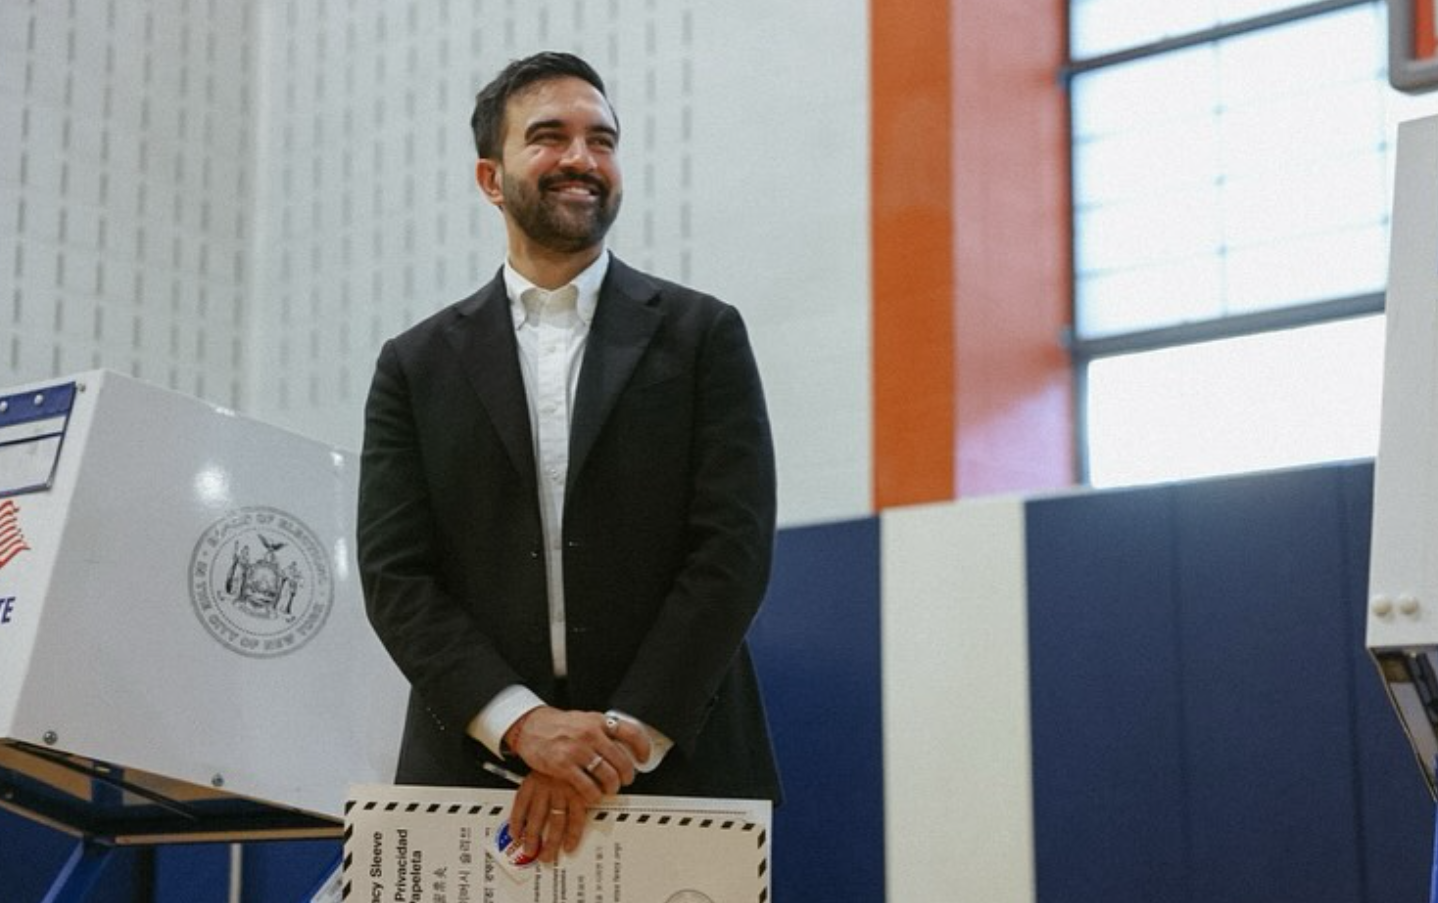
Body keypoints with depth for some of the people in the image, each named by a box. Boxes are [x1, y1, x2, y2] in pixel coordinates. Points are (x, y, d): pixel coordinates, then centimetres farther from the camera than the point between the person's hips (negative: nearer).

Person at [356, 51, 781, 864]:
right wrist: (521, 723, -15)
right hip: (475, 775, 1)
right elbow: (394, 575, 0)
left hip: (677, 771, -1)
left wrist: (623, 737, -14)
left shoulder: (703, 335, 4)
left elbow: (734, 550, -5)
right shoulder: (418, 364, 8)